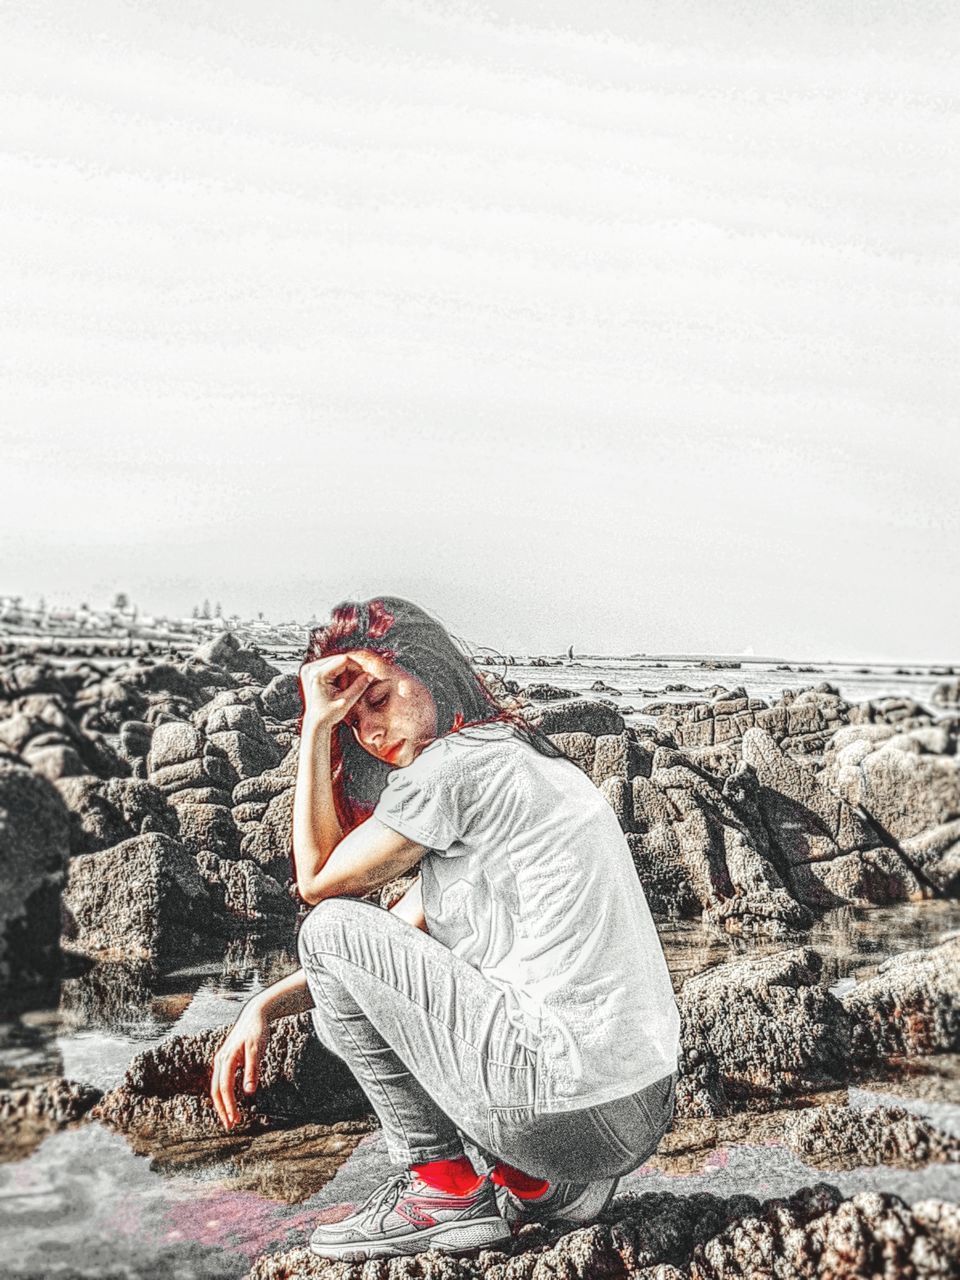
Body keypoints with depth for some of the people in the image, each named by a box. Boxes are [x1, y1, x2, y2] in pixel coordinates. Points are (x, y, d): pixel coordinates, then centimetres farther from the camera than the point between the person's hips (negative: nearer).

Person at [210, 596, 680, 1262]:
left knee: (332, 932, 0)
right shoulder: (510, 760, 20)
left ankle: (446, 1186, 6)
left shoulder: (455, 762, -9)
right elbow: (397, 935, 21)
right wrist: (264, 1008, 14)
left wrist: (315, 730, 5)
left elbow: (318, 880, 2)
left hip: (573, 1109, -10)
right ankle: (534, 1181, 14)